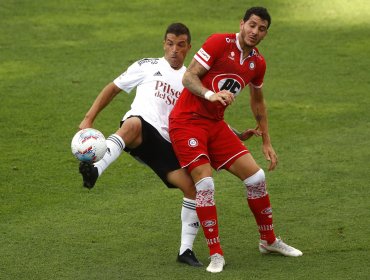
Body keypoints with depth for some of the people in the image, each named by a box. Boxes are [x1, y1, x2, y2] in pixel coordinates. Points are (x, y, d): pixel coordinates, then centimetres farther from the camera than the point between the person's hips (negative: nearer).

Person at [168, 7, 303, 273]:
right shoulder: (220, 42, -13)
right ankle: (216, 254, -10)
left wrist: (267, 143, 24)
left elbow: (258, 101, 22)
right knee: (205, 183, -20)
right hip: (187, 122, -6)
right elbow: (188, 77, -17)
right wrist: (210, 94, -36)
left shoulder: (258, 62, 6)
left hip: (216, 124, 6)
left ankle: (269, 241, 20)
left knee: (256, 176, 1)